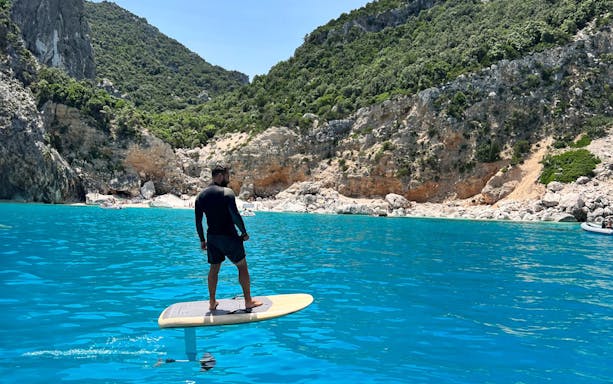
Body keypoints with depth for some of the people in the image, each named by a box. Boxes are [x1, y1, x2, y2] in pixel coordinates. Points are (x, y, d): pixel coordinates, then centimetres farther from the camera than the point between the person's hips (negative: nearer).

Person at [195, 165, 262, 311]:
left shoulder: (201, 196, 7)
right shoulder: (227, 192, -13)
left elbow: (198, 221, 8)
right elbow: (235, 215, -20)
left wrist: (202, 240, 15)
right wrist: (244, 233, -9)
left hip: (212, 237, 6)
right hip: (228, 236, -6)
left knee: (214, 268, 17)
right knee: (242, 266, 6)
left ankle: (212, 302, 22)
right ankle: (248, 301, 10)